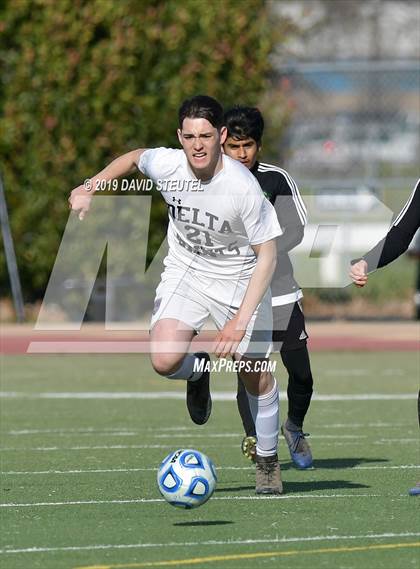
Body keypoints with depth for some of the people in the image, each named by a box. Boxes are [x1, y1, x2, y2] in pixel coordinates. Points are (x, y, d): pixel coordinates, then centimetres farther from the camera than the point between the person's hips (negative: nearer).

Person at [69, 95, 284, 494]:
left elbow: (266, 256, -21)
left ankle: (267, 462, 27)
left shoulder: (243, 188, -28)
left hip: (239, 278, -2)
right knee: (164, 360, -21)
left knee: (255, 373, 2)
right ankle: (199, 372, 17)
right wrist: (90, 188, 4)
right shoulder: (166, 165, -19)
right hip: (185, 271, 2)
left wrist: (241, 319, -28)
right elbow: (134, 158, 8)